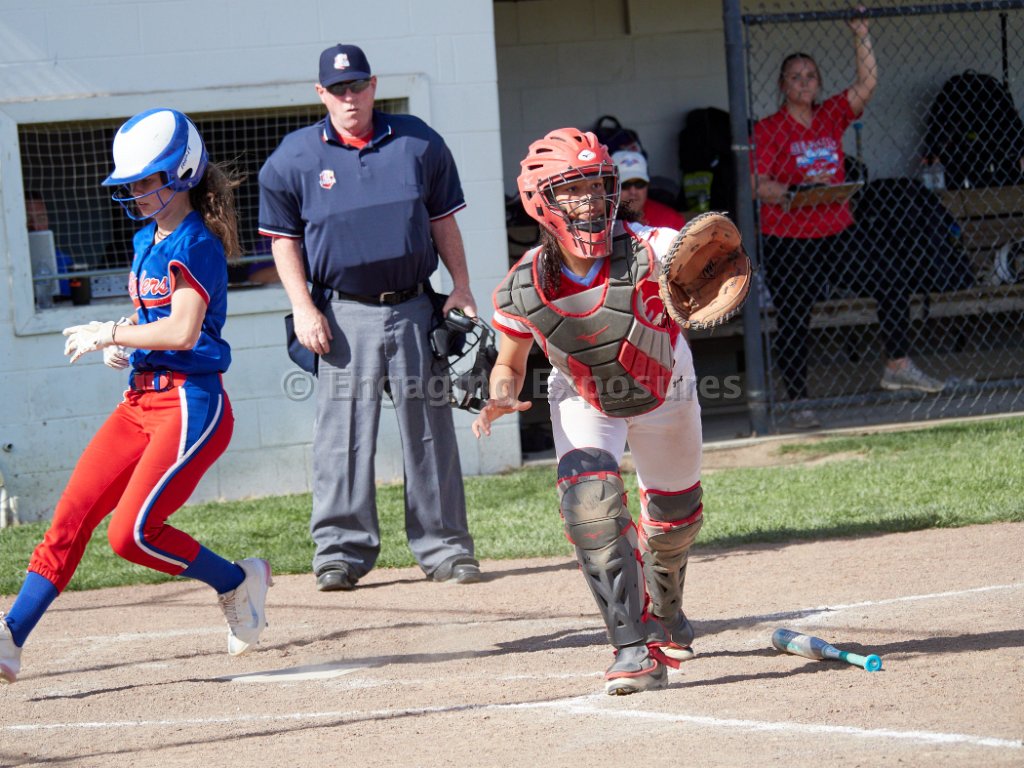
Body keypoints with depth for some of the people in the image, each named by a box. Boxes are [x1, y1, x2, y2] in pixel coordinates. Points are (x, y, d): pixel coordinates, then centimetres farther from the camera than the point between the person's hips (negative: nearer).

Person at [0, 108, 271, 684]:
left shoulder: (196, 244, -13)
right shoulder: (147, 241, 15)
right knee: (72, 516, -3)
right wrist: (119, 341, 8)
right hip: (142, 399, 9)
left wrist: (108, 333, -14)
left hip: (192, 404, -9)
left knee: (132, 533, -17)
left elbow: (183, 332, -23)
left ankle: (238, 582, 5)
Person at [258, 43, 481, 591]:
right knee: (343, 435, -4)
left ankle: (443, 547, 10)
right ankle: (342, 551, 2)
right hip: (343, 315, -2)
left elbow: (443, 221, 12)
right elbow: (284, 238, 5)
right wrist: (303, 308, -5)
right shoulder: (294, 157, 2)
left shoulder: (417, 142, 7)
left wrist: (461, 288, 4)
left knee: (429, 432, 4)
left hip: (413, 307, 2)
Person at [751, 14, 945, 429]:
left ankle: (898, 366, 16)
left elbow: (866, 85, 0)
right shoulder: (768, 129, -6)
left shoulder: (831, 116, 9)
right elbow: (757, 186, -13)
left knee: (892, 287, 1)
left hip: (838, 231, 5)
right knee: (793, 321, -1)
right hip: (788, 238, -5)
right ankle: (799, 404, 6)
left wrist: (861, 36, -6)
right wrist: (798, 190, -27)